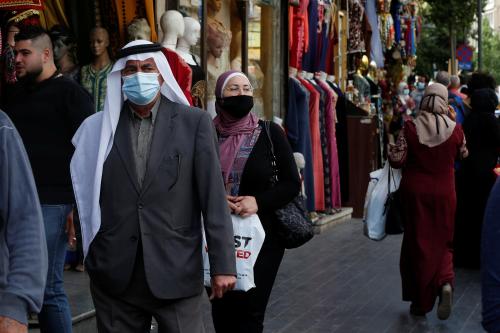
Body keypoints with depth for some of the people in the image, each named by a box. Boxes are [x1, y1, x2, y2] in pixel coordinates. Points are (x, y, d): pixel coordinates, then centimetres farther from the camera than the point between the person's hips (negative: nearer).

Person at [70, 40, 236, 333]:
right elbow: (88, 193, 9)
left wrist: (223, 264, -7)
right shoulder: (100, 127, 6)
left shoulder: (195, 123, 0)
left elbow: (213, 198, -4)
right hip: (114, 273, 2)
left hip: (176, 271, -2)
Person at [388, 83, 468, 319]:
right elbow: (463, 155, 10)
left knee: (417, 244, 10)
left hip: (415, 194, -1)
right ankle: (445, 283, -13)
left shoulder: (410, 128, -11)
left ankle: (420, 302, 16)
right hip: (444, 194, 1)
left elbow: (397, 160, -10)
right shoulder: (455, 129, -8)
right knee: (442, 243, 15)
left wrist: (392, 151, 11)